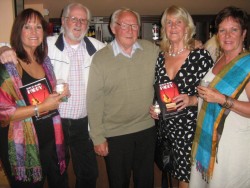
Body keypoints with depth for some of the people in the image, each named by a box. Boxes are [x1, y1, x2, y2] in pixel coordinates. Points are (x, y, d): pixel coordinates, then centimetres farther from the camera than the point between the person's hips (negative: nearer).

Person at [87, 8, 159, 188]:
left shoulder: (152, 50, -2)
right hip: (115, 134, -2)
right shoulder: (100, 58, -10)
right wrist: (98, 137, -9)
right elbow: (94, 100, -9)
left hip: (147, 128, 3)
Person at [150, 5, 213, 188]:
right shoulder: (160, 56, 5)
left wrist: (192, 100, -22)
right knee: (172, 173, 17)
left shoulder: (200, 55, -10)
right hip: (165, 126, 5)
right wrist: (153, 107, 0)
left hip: (191, 127, -4)